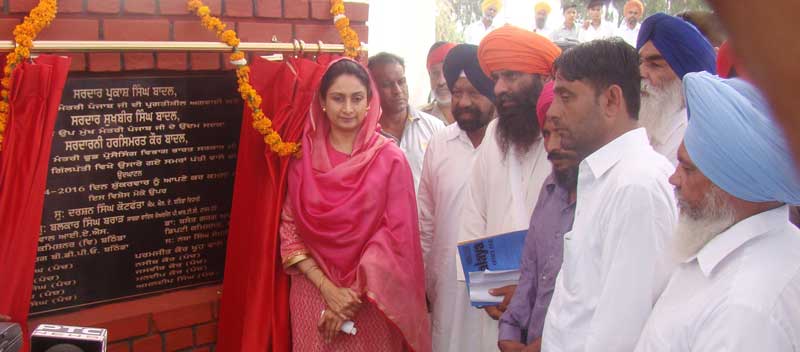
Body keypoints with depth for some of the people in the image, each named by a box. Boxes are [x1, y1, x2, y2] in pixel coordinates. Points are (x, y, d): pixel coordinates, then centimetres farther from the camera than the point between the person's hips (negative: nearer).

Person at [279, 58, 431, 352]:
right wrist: (328, 289, -11)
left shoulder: (389, 158, -5)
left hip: (371, 302, -1)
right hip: (313, 296, 2)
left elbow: (395, 236, -9)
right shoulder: (303, 157, 0)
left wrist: (354, 295, -14)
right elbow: (289, 229, -1)